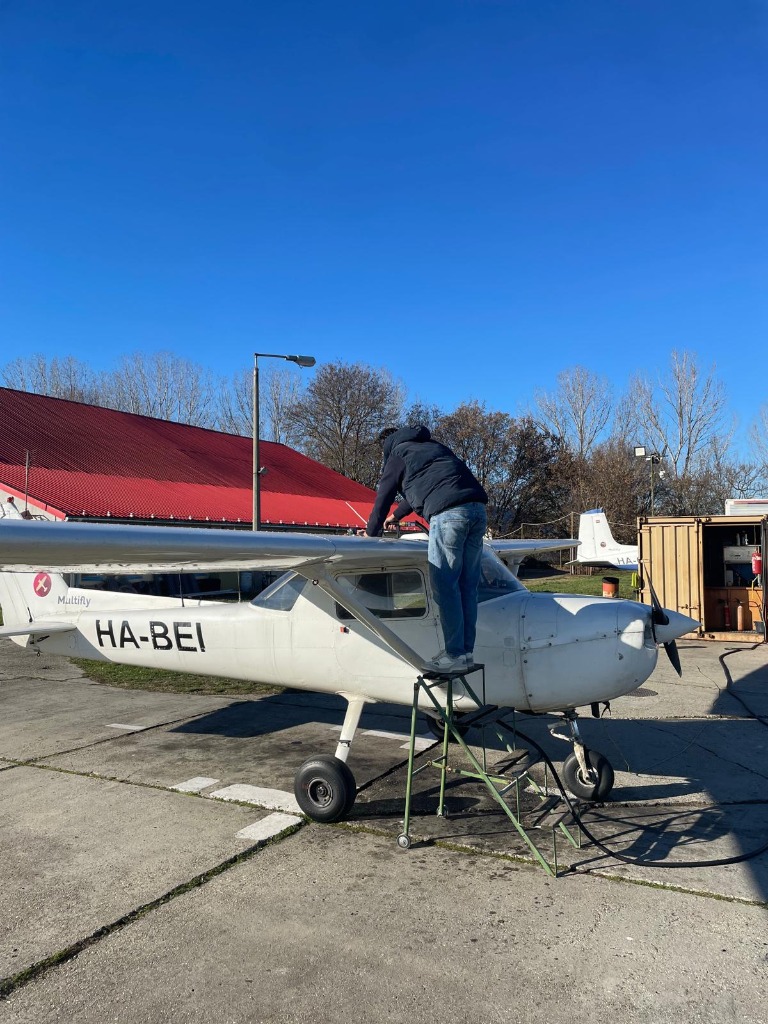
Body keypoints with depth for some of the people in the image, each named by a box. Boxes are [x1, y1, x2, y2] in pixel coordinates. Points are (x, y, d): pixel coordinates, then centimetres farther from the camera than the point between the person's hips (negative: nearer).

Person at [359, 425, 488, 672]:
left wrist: (371, 532, 33)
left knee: (445, 585, -2)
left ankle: (456, 654, -3)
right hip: (477, 508, 7)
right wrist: (396, 515, 58)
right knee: (467, 584, 10)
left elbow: (383, 497, 18)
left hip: (448, 513, -7)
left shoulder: (397, 455, 15)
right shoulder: (433, 446, 36)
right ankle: (467, 651, 13)